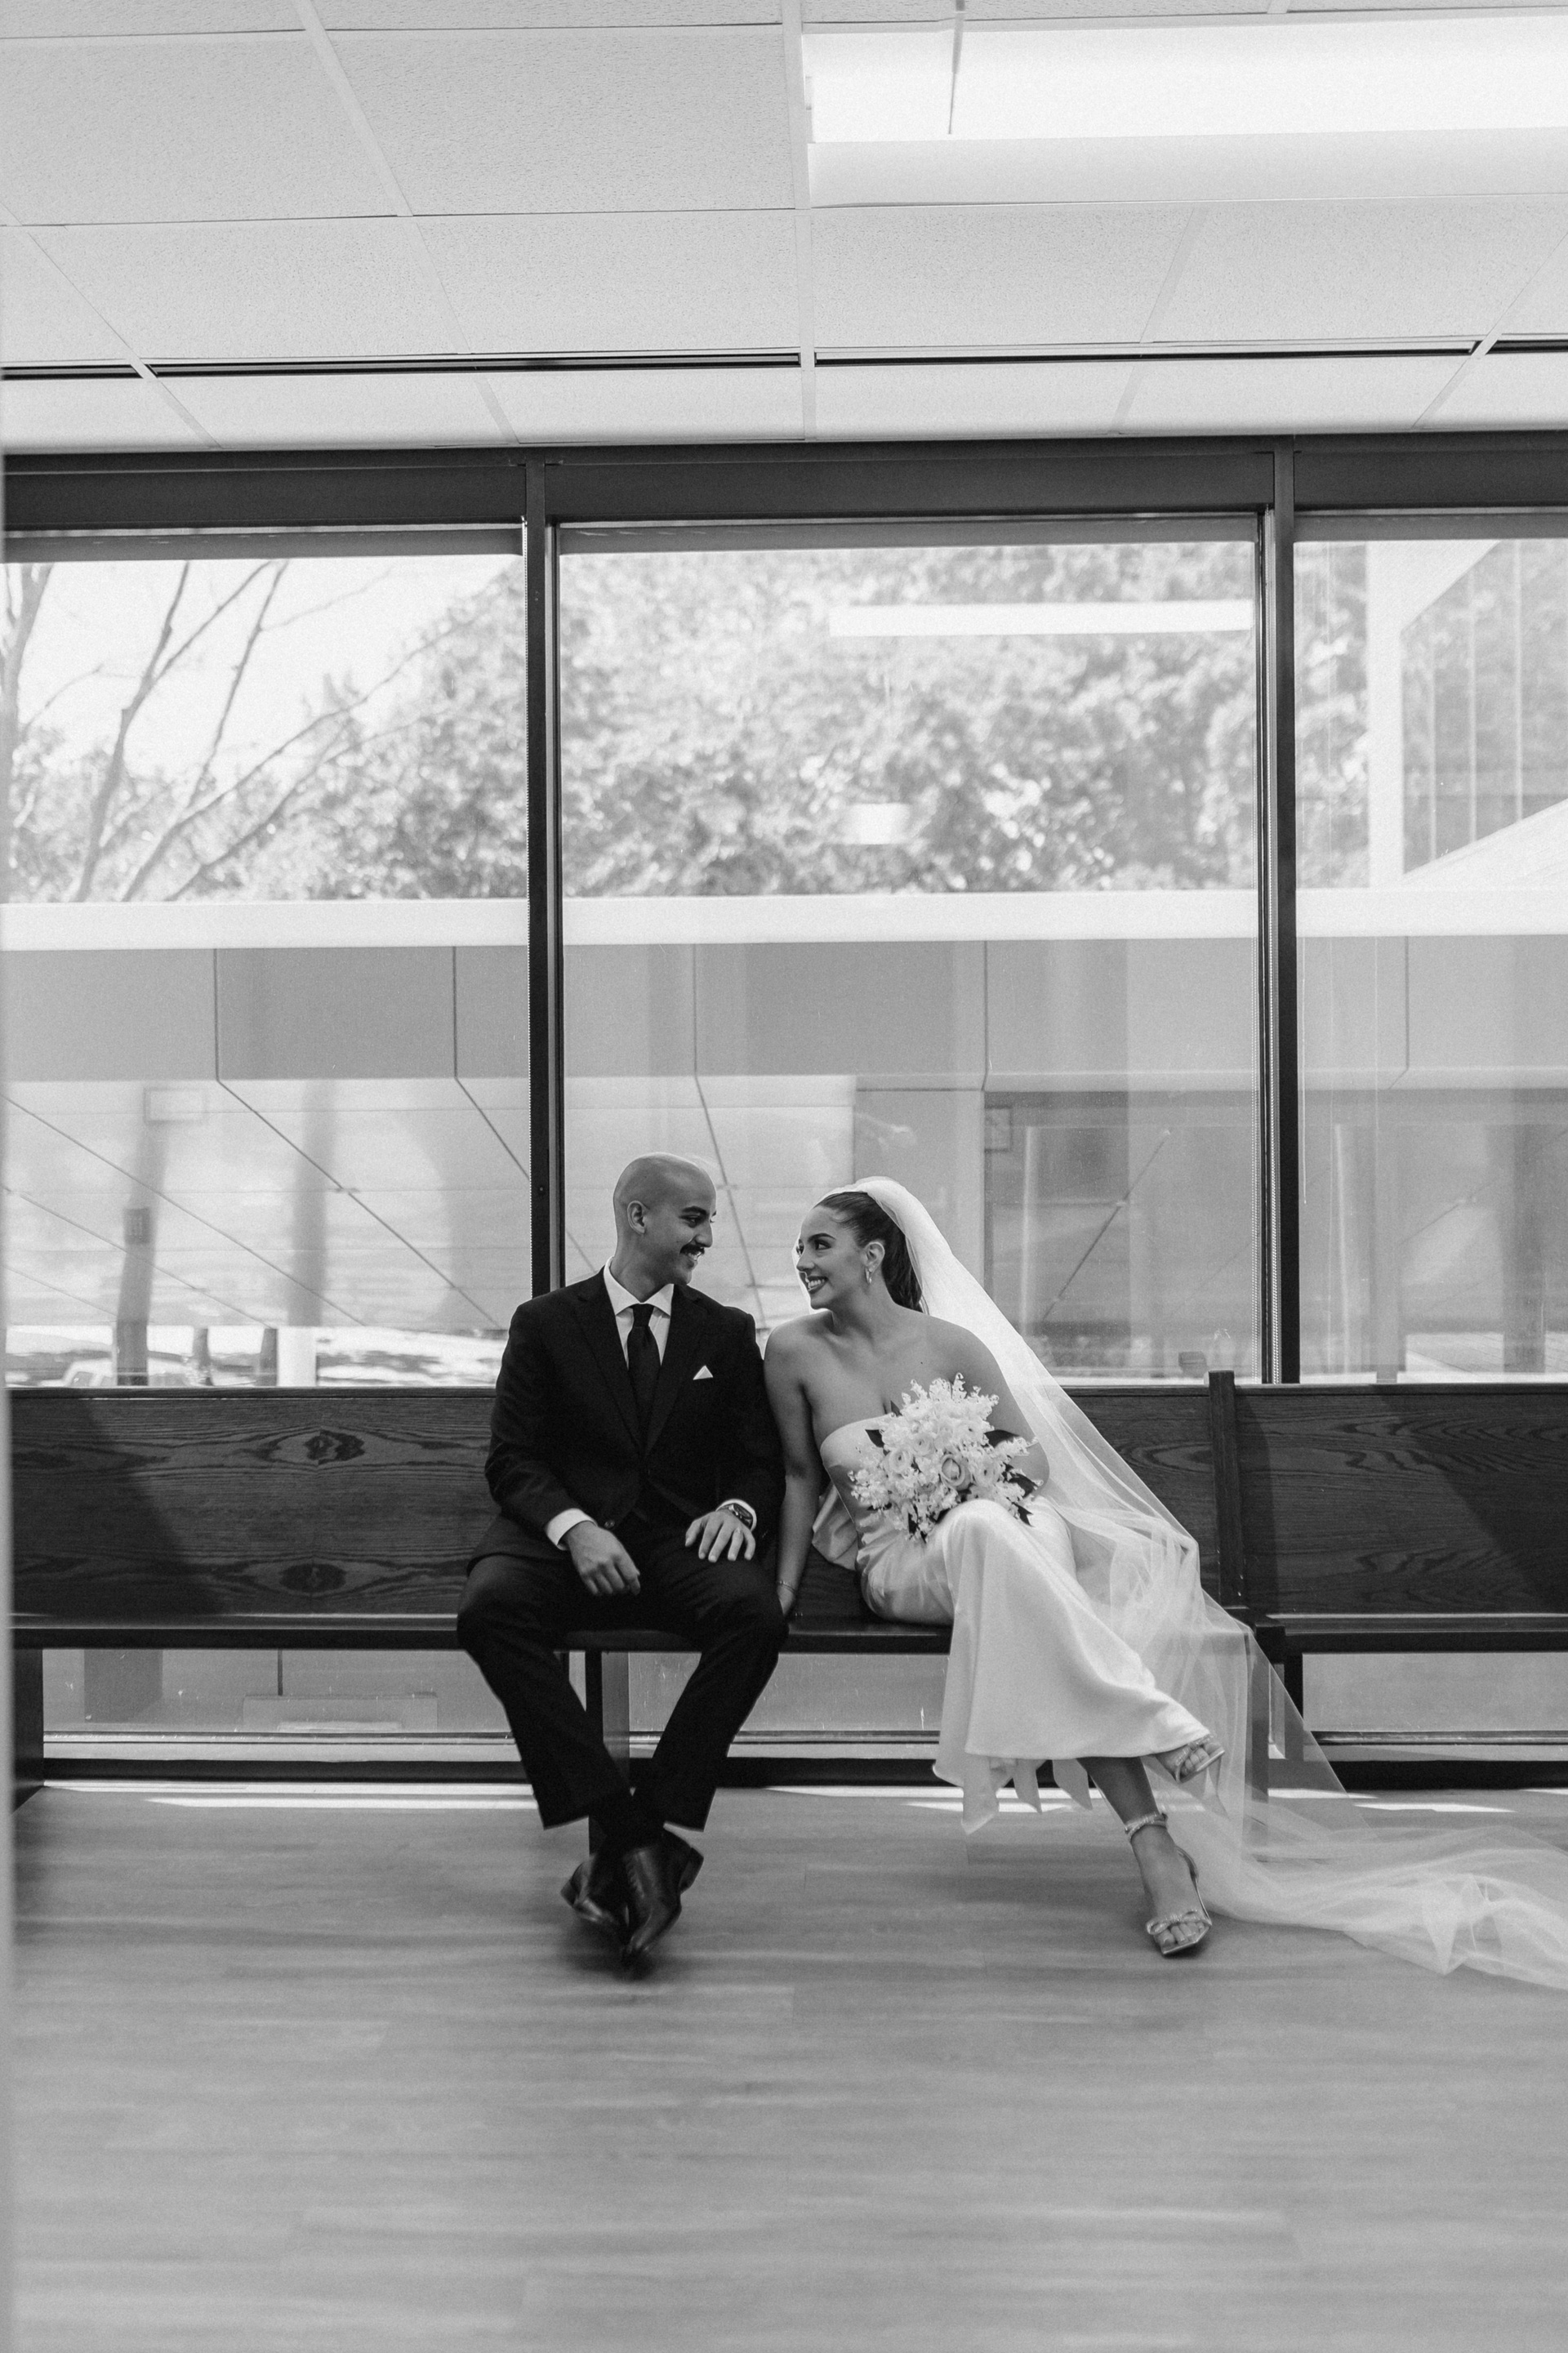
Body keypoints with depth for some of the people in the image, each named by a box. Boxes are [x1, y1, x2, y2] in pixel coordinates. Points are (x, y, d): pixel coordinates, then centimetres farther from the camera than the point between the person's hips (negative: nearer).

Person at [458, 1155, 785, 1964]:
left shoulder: (726, 1333, 17)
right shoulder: (545, 1324, 10)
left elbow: (761, 1460, 14)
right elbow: (512, 1458, 2)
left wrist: (738, 1507, -10)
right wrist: (574, 1528, -17)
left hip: (681, 1541, 1)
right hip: (562, 1534, -1)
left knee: (755, 1614, -33)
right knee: (490, 1608, -34)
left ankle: (631, 1847, -29)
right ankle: (634, 1836, -33)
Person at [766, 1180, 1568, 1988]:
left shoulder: (950, 1342, 6)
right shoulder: (797, 1351, 7)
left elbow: (1031, 1458, 9)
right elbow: (800, 1475, 13)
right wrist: (782, 1590, 8)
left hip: (1005, 1517, 1)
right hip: (899, 1561, -1)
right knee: (984, 1530, -38)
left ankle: (1153, 1839, -41)